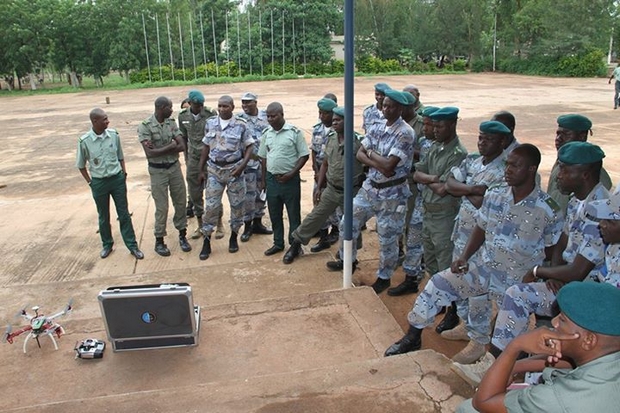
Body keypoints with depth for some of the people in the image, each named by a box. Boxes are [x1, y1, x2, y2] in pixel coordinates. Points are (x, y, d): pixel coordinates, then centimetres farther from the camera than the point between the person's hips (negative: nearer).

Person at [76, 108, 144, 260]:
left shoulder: (114, 135, -6)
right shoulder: (84, 141, -13)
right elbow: (81, 165, 0)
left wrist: (124, 174, 4)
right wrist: (90, 182, 0)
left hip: (117, 179, 2)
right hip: (99, 182, -1)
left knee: (124, 214, 8)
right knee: (103, 216, 14)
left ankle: (132, 245, 17)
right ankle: (107, 245, 33)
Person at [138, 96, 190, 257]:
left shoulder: (172, 122, 0)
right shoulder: (145, 126, -14)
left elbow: (182, 146, -8)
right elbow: (150, 153, -22)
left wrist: (159, 149, -18)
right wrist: (170, 146, -16)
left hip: (175, 168, 4)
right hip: (157, 171, -4)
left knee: (180, 203, 10)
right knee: (162, 208, 3)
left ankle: (182, 235, 26)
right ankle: (159, 240, 18)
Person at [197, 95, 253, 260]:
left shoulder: (240, 125, -6)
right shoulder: (210, 123, 3)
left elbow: (249, 147, -3)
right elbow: (206, 147, 9)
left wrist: (242, 166, -15)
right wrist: (201, 170, 8)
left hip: (234, 169, -2)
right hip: (214, 170, 2)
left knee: (237, 205, 7)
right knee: (210, 206, 0)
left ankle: (233, 237, 26)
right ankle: (206, 243, 9)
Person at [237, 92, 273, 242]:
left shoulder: (266, 116, 2)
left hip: (265, 161, 4)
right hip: (248, 162, -3)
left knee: (261, 193, 12)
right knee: (249, 195, -1)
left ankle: (258, 223, 26)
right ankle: (247, 226, 12)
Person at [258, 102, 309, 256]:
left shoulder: (295, 132, -8)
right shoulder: (266, 133, 6)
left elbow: (304, 155, -7)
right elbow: (263, 157, 14)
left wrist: (291, 174, -15)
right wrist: (263, 179, 11)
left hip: (290, 179, -5)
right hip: (271, 179, 5)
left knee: (294, 214, 5)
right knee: (274, 214, 14)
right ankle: (278, 243, 29)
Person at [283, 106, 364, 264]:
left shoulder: (357, 141, -17)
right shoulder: (330, 139, 2)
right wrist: (319, 187, 8)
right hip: (331, 189, 5)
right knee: (314, 217, 10)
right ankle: (296, 244, 25)